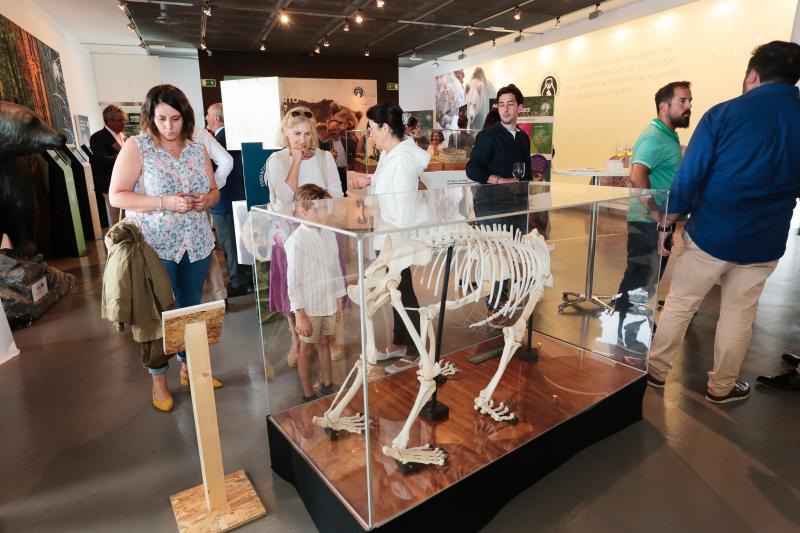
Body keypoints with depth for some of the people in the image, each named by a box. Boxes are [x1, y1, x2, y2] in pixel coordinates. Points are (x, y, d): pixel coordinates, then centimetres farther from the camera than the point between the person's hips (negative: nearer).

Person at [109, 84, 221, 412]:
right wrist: (164, 203, -23)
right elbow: (116, 196, -11)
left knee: (191, 307, 15)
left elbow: (214, 191, 12)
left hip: (196, 243, 4)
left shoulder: (197, 150, 6)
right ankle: (159, 378, 25)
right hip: (154, 246, -4)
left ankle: (189, 367, 33)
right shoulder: (136, 147, -7)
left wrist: (207, 199, -12)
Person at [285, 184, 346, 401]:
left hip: (329, 302, 6)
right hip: (309, 306, -6)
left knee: (325, 343, 20)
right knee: (307, 349, 10)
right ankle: (308, 395, 26)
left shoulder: (329, 234, 1)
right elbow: (293, 281, -17)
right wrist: (301, 315, -17)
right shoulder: (296, 240, -18)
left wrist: (340, 302, 11)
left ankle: (327, 386, 37)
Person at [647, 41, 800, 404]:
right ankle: (721, 387, 29)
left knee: (678, 305, 11)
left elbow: (689, 176, -12)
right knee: (738, 315, 15)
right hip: (764, 242, 3)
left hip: (710, 234, -3)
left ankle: (656, 371, 23)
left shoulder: (724, 113, -10)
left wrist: (667, 224, -4)